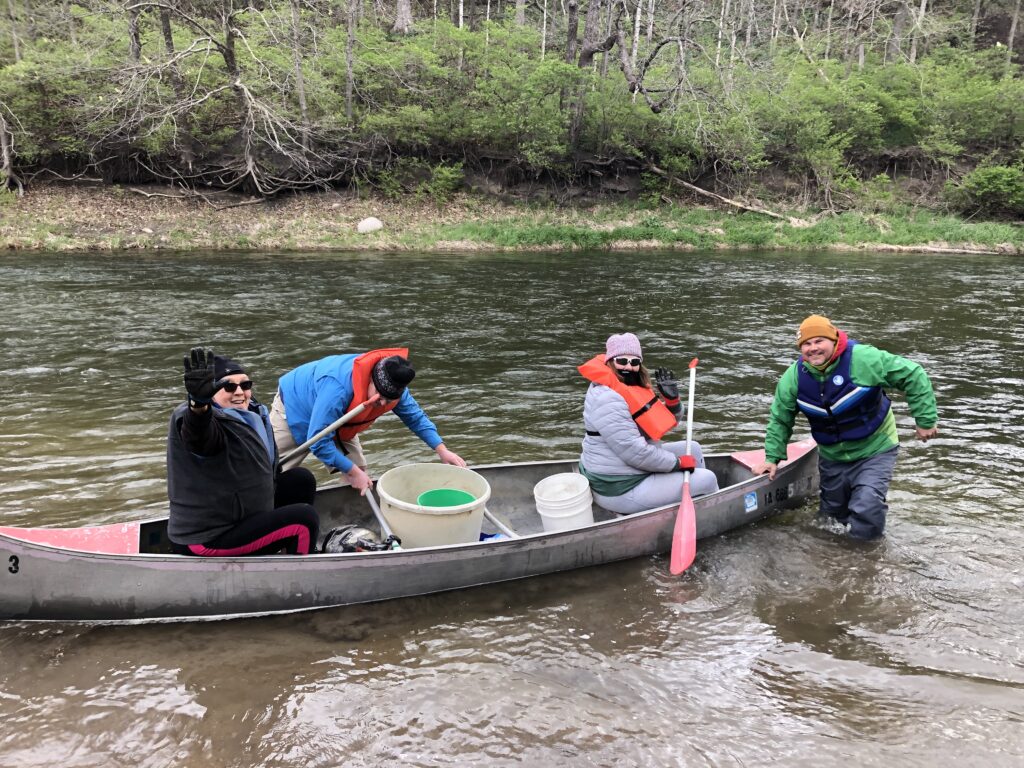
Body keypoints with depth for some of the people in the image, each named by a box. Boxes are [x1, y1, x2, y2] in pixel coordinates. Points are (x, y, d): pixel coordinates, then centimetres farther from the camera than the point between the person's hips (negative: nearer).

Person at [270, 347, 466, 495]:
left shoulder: (392, 385, -26)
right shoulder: (337, 389, -48)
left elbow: (415, 416, -9)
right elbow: (318, 441, -42)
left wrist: (441, 450, -18)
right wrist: (352, 472, -36)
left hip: (335, 425, 6)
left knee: (359, 472, 0)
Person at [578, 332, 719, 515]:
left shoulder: (631, 387, 6)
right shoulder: (608, 399, -25)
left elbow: (666, 423, 14)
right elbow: (636, 453, -28)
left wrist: (672, 399, -7)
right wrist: (680, 463, -15)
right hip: (620, 489, -10)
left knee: (692, 448, 21)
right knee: (707, 479, -4)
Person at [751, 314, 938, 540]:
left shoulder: (864, 359, -23)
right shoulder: (793, 377, -11)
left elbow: (913, 376, -15)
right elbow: (779, 420, 1)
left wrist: (926, 420, -13)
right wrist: (772, 457, -4)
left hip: (875, 448, -4)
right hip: (832, 456, 4)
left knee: (866, 510, -21)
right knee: (832, 512, 19)